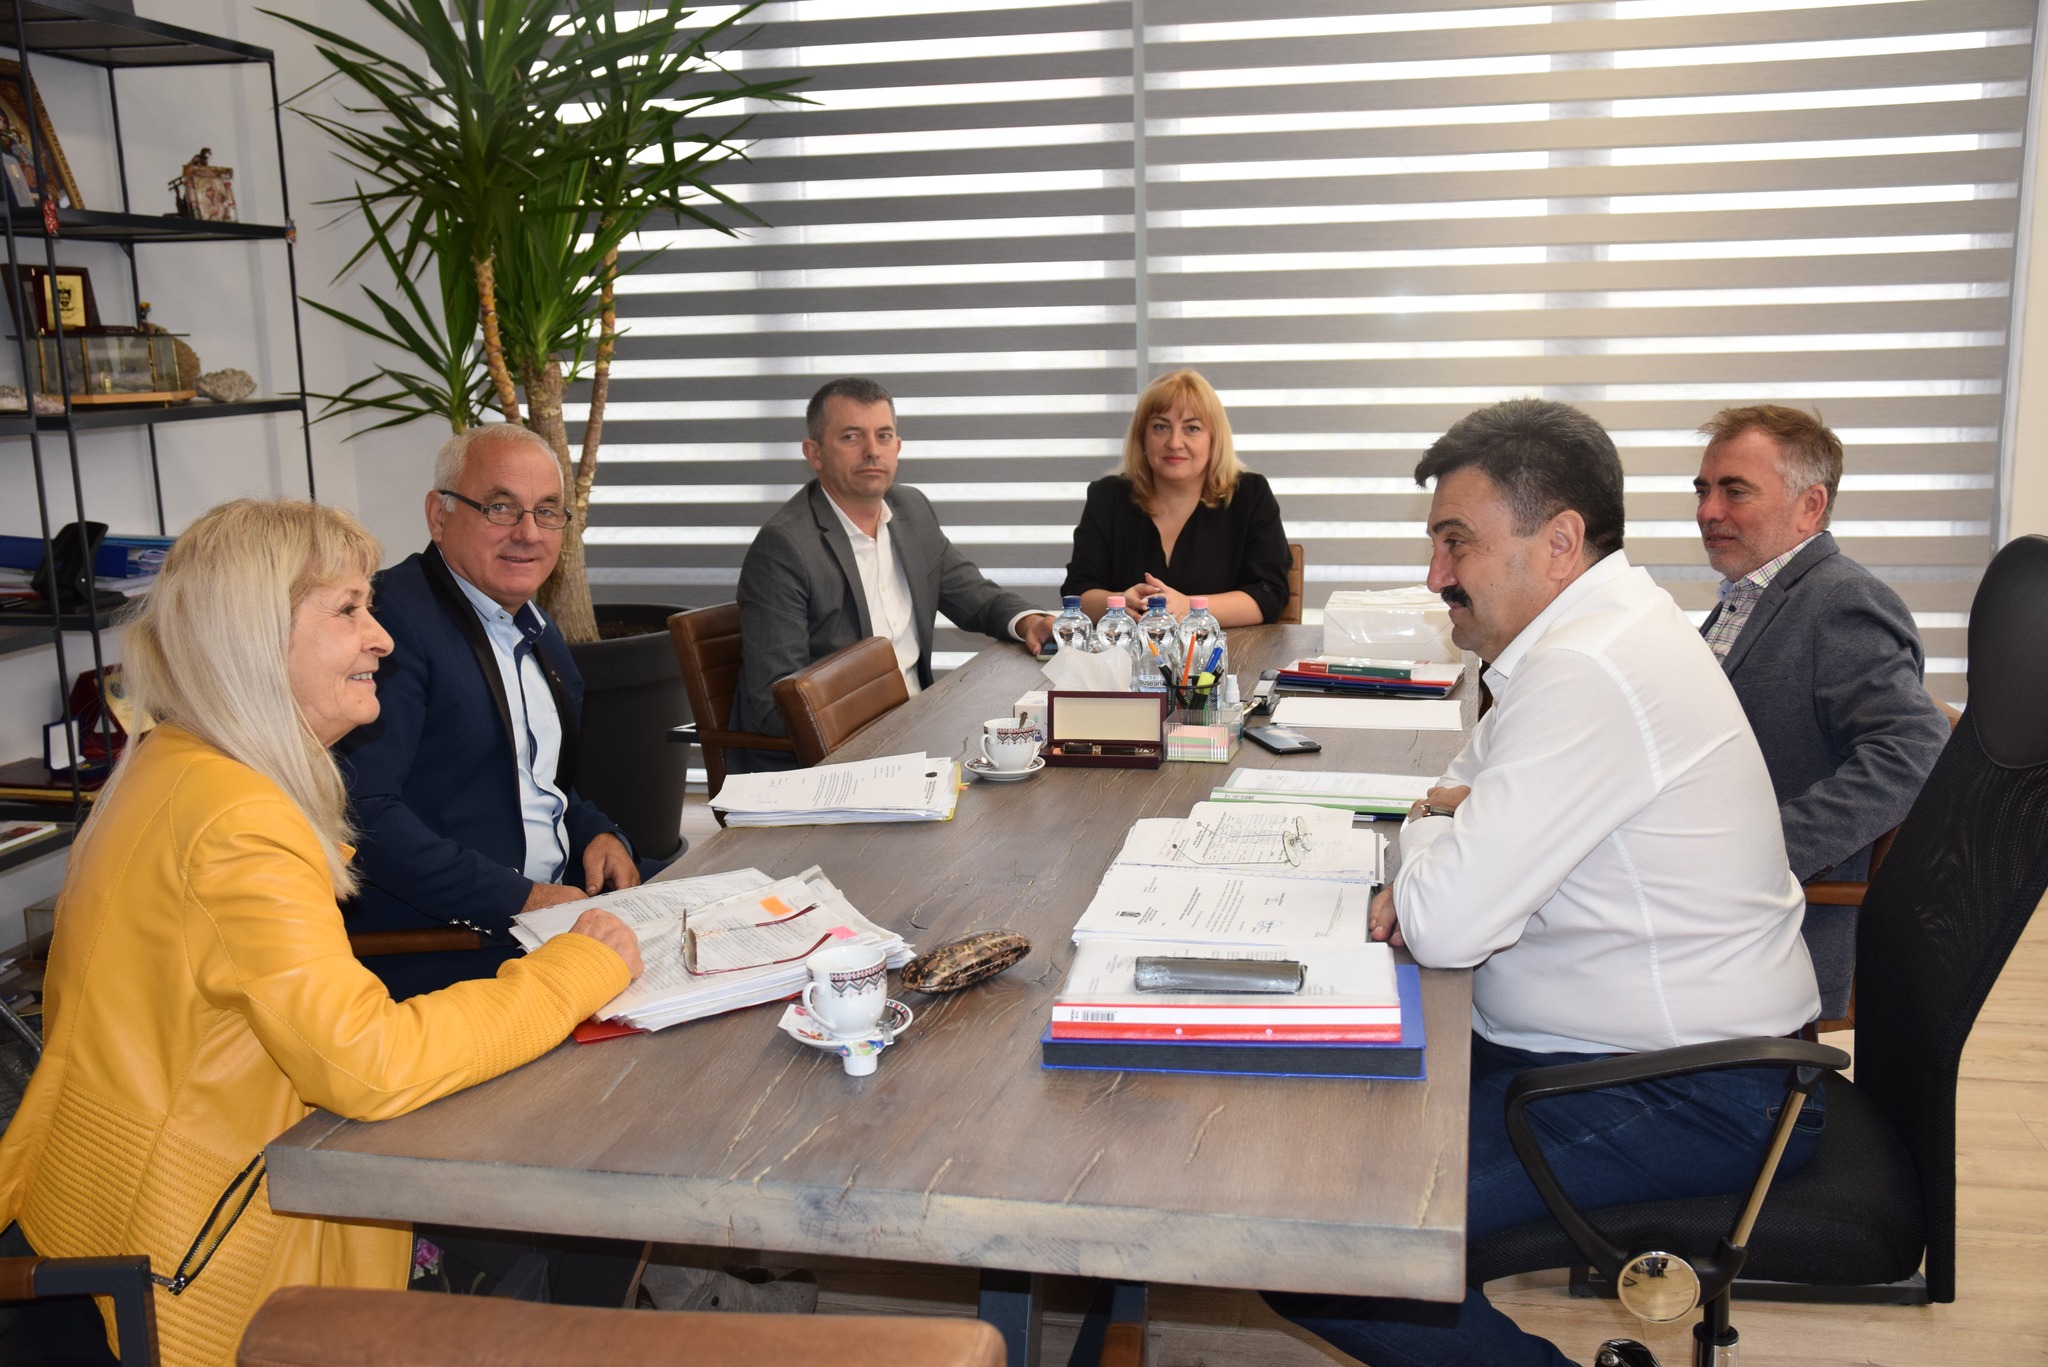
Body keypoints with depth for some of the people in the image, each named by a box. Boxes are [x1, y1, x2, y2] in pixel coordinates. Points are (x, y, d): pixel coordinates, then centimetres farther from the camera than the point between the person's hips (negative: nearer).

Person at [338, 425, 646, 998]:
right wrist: (519, 899, -20)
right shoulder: (390, 617, -11)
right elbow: (361, 811, -19)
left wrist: (598, 834, 6)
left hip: (560, 903, 9)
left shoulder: (541, 634, 18)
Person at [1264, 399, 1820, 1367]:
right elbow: (1467, 790, 20)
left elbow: (1444, 924, -28)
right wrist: (1447, 824, -4)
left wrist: (1432, 830, -5)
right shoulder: (1600, 627, 8)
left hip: (1684, 1101, -11)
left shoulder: (1588, 674, -25)